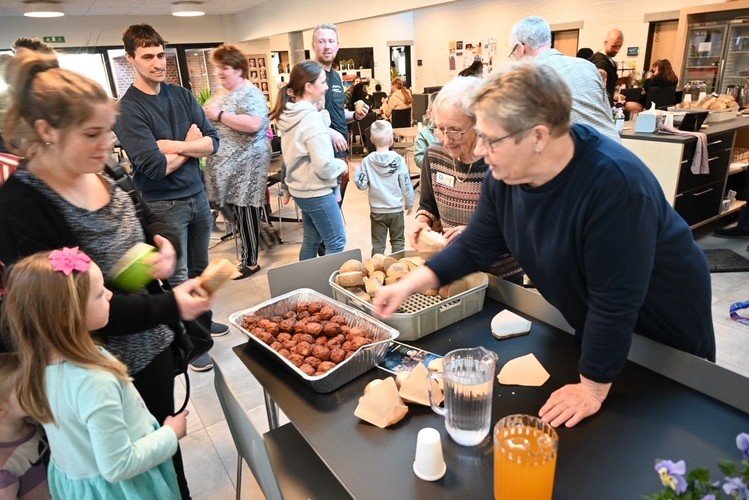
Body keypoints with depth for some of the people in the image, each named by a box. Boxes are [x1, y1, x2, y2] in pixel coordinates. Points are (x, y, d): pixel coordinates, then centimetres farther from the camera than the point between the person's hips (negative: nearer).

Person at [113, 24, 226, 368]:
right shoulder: (127, 110, -13)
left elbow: (213, 143, -5)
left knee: (199, 266, 18)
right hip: (163, 205, -5)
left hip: (197, 195, 5)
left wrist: (172, 145, -17)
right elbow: (155, 167, -21)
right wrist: (190, 147, -8)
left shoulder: (182, 95, 4)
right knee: (177, 277, 5)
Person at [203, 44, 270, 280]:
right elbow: (212, 121, 26)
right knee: (235, 209, 13)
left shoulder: (250, 94, -12)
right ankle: (248, 249, 26)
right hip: (227, 163, 9)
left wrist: (219, 115, -20)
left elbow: (253, 124, -28)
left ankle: (250, 262, 9)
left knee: (245, 211, -2)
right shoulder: (222, 94, 16)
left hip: (246, 163, -9)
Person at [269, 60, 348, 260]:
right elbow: (324, 166, -27)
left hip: (300, 188, 9)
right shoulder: (311, 118, -23)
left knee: (311, 239, 20)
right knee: (336, 242, 3)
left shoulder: (288, 113, 3)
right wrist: (341, 165, -7)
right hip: (317, 191, -9)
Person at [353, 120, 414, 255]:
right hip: (396, 209, -1)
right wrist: (409, 204, 7)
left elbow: (361, 185, -7)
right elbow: (406, 185, -7)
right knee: (398, 242, 14)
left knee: (378, 244, 11)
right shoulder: (399, 160, -11)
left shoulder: (367, 161, -8)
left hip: (376, 210, 1)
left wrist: (357, 172, 11)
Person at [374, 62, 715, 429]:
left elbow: (614, 303, -33)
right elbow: (474, 248, -8)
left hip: (664, 329, -6)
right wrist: (409, 284, -17)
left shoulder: (615, 186, -38)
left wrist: (593, 388, -25)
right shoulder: (506, 174, -16)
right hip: (591, 326, 6)